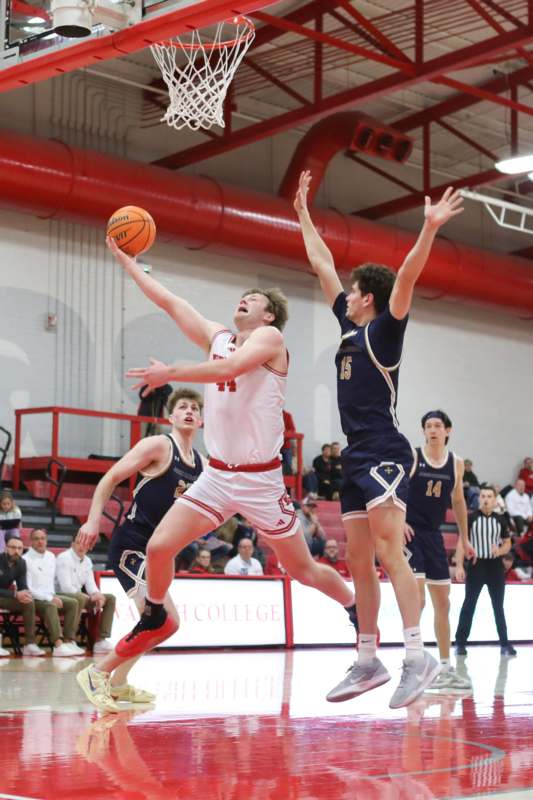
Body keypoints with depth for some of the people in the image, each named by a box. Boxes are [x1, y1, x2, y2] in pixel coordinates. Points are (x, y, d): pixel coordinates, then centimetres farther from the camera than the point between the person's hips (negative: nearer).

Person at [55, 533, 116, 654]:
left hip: (79, 595, 9)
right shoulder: (64, 558, -14)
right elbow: (66, 587, -22)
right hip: (62, 596, -9)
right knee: (80, 598, -40)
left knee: (110, 599, 0)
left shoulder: (87, 561, 12)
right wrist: (90, 598, -23)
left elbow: (90, 584, 10)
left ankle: (102, 640, -9)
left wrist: (97, 594, -15)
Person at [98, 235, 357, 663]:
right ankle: (156, 620, 19)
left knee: (304, 570, 4)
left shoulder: (270, 338, -9)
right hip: (217, 475, 5)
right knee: (158, 547, -7)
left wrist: (170, 373, -26)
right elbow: (169, 301, 14)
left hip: (261, 479, -5)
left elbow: (230, 368, -28)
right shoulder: (217, 336, 11)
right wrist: (126, 259, 16)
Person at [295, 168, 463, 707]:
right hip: (356, 458, 9)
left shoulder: (384, 328, -3)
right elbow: (322, 266, 26)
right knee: (359, 562, 8)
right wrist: (304, 214, 31)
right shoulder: (351, 326, 17)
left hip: (384, 455, -9)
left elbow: (406, 279, -20)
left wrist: (429, 229, -34)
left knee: (388, 552, -18)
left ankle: (418, 656, -20)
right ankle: (368, 662, 12)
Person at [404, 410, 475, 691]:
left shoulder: (456, 463, 7)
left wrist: (464, 539, 18)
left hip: (433, 535, 6)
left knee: (443, 602, 9)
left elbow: (458, 501, 17)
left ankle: (446, 667, 18)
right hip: (409, 533, -6)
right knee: (417, 598, -15)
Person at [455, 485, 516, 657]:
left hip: (495, 566, 2)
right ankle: (460, 643, 4)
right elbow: (461, 543, -2)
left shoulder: (501, 520, 5)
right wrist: (459, 566, -11)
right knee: (469, 605, -1)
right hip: (476, 565, -2)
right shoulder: (470, 518, -2)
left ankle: (505, 644, 13)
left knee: (498, 606, 7)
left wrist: (500, 550, -11)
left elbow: (507, 544, 12)